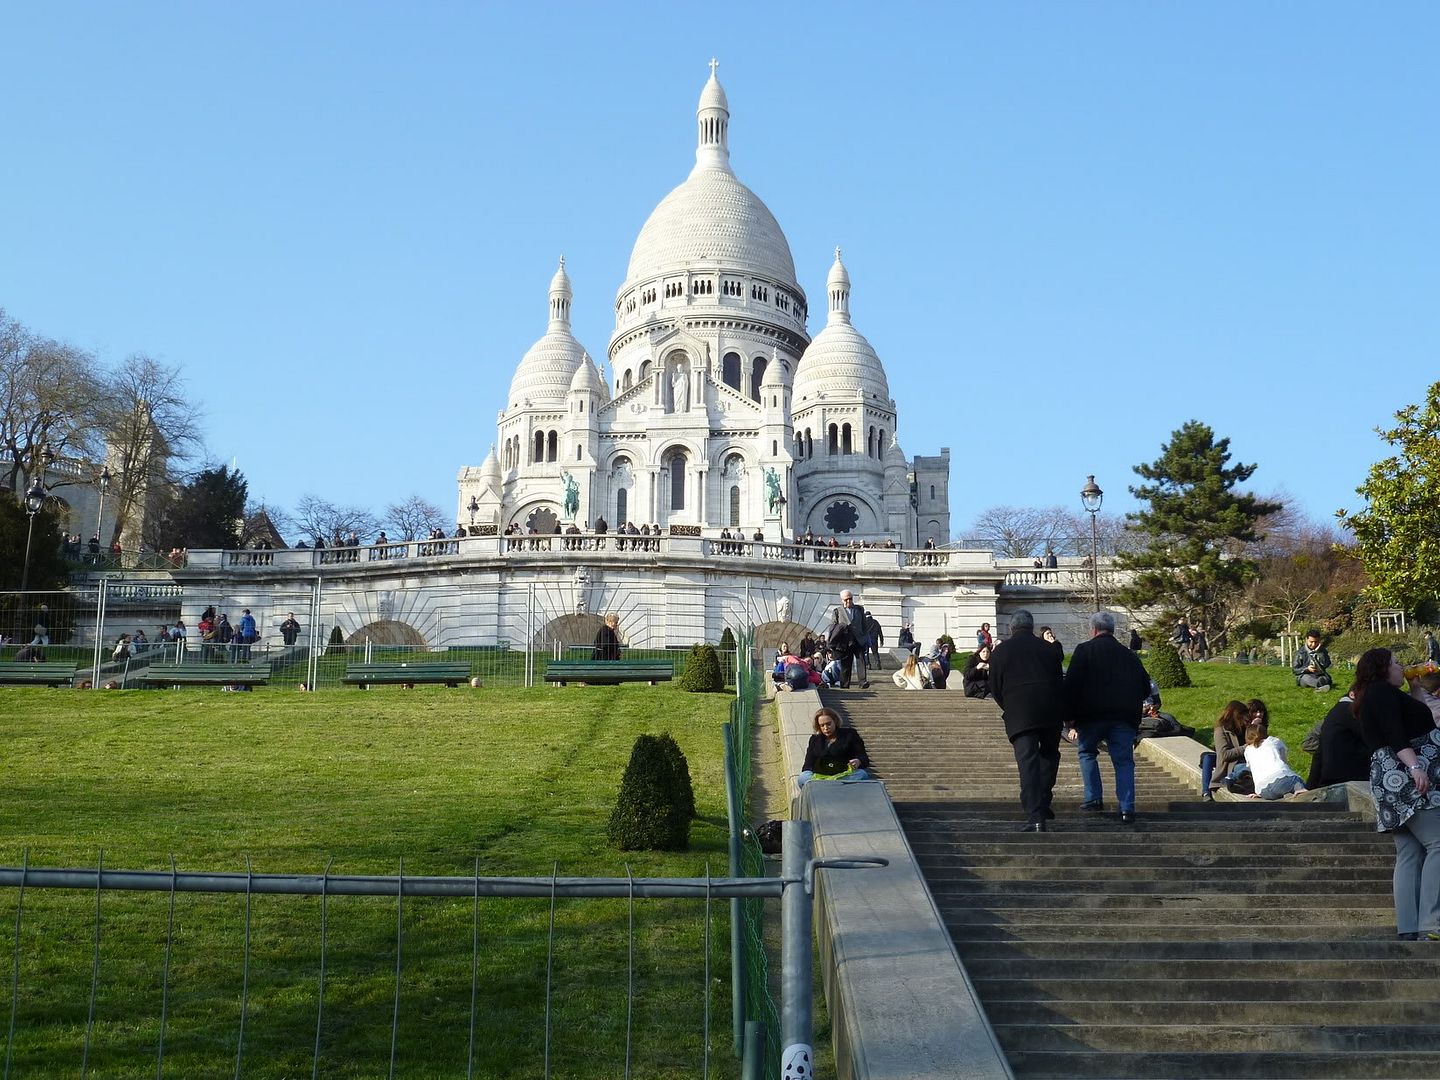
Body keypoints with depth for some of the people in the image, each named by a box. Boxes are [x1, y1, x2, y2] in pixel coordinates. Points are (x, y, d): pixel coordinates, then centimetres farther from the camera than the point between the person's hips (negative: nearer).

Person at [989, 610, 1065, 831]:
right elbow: (1061, 682, 12)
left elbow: (995, 688, 10)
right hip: (1051, 711, 2)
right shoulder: (1049, 649, 13)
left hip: (1019, 713, -2)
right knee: (1049, 754, 22)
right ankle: (1043, 803, 19)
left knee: (1028, 761, -7)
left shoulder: (1001, 651, 9)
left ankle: (1034, 817, -16)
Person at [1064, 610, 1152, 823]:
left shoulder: (1084, 650, 2)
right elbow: (1145, 687, 17)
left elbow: (1071, 684, -6)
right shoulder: (1128, 655, 15)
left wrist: (1069, 715, -3)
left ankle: (1094, 798, 11)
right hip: (1125, 716, 3)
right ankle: (1127, 808, -6)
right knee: (1124, 760, 4)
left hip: (1092, 714, -2)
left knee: (1087, 752, 18)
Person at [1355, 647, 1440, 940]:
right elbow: (1395, 734, -18)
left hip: (1391, 782, 10)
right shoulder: (1384, 692, -4)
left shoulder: (1367, 700, 26)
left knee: (1409, 855, 4)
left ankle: (1408, 928, -3)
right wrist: (1415, 766, -27)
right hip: (1405, 778, -10)